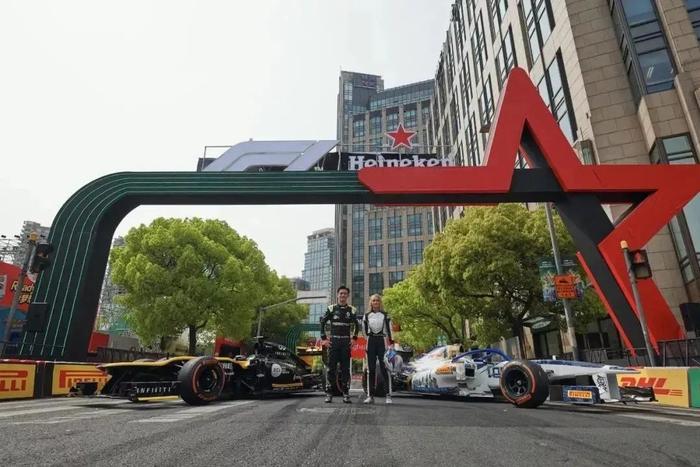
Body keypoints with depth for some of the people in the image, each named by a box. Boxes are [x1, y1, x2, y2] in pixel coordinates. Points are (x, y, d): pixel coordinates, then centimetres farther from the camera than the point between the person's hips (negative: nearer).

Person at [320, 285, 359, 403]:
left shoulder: (351, 310, 7)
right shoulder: (331, 308, 3)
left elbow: (356, 325, 18)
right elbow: (322, 322, 5)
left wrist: (354, 338, 6)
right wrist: (324, 338, -2)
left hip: (346, 342, 1)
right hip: (333, 341, -1)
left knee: (345, 367, 3)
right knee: (331, 367, -2)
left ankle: (346, 393, 10)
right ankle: (329, 393, 5)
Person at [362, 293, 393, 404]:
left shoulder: (385, 315, 5)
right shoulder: (366, 316, 10)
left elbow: (389, 330, 3)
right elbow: (364, 331, 12)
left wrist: (391, 343, -4)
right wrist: (365, 345, 6)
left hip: (382, 342, -2)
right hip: (370, 342, 2)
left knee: (384, 369, -8)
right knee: (371, 370, 5)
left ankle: (388, 395, -3)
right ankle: (370, 396, 9)